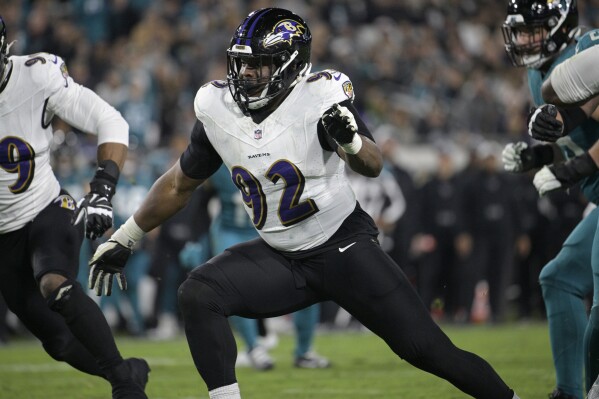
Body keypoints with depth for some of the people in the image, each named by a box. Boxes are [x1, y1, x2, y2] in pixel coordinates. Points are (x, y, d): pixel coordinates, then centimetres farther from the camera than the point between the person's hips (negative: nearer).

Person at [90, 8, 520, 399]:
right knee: (198, 295, -18)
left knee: (427, 349, -9)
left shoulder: (321, 97, -18)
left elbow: (373, 166, -28)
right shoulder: (218, 112, -4)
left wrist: (351, 140, -50)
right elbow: (179, 185, 11)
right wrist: (123, 239, 15)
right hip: (279, 258, 5)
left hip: (345, 248, -4)